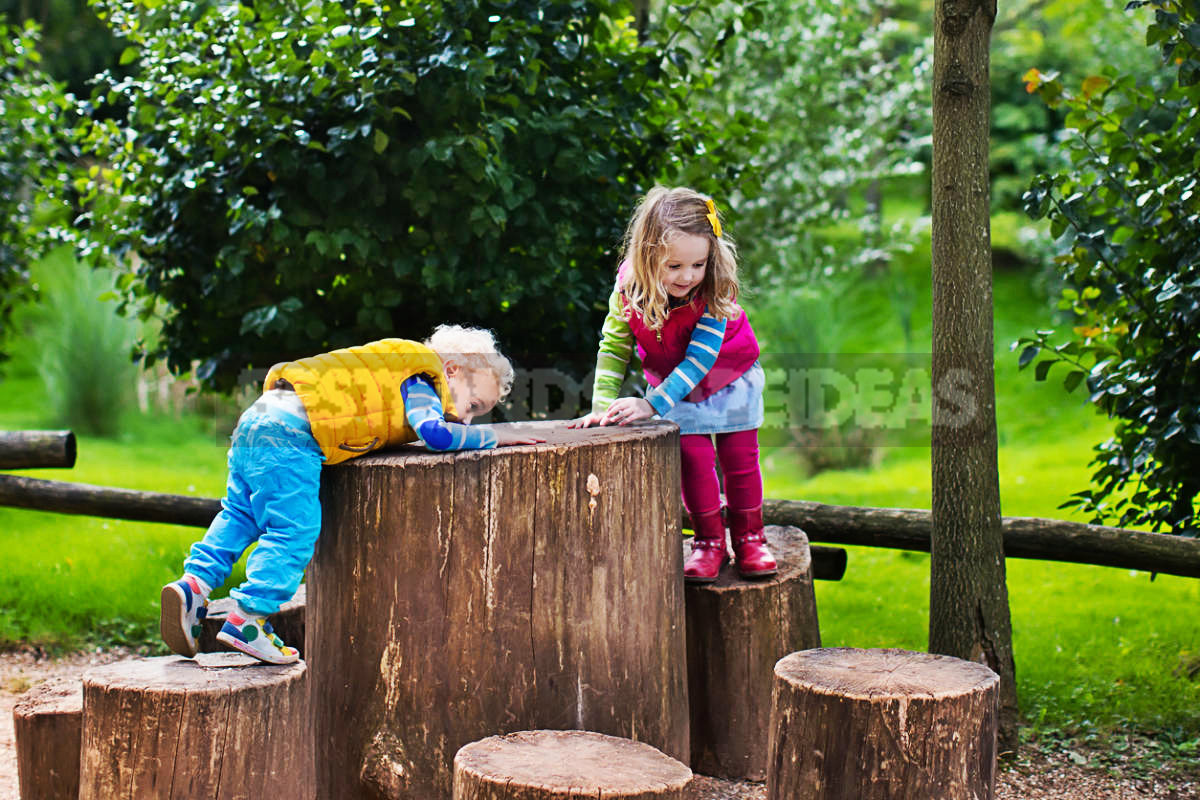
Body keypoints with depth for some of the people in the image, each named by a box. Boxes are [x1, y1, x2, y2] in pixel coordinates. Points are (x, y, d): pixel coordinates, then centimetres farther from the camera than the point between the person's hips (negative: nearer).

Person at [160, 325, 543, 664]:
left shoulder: (396, 372, 27)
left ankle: (195, 583, 5)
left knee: (242, 514, 16)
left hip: (260, 415, 10)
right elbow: (436, 433, -15)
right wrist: (492, 436, -2)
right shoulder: (420, 383, 0)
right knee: (295, 527, -9)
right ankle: (247, 619, -11)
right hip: (289, 433, -10)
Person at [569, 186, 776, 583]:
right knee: (693, 457, -4)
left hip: (730, 380, -1)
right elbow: (613, 348, -18)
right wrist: (603, 406, -27)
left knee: (740, 457, 5)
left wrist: (652, 404, -42)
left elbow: (699, 357, -36)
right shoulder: (629, 289, -27)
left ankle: (749, 538, 22)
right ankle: (709, 542, 12)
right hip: (672, 384, 1)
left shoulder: (715, 293, -35)